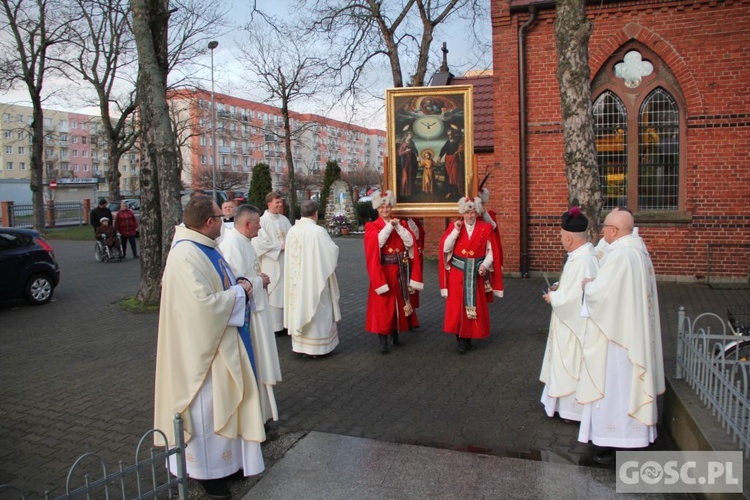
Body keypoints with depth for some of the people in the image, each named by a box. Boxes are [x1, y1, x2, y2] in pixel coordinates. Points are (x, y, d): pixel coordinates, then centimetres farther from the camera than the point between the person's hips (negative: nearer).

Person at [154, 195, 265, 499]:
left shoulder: (205, 248, 6)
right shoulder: (187, 256, -25)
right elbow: (205, 304, -30)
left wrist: (241, 286, 0)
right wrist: (239, 291, -17)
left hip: (222, 338, 10)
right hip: (202, 344, -10)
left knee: (221, 401, 20)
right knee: (205, 405, 6)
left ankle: (223, 459, 36)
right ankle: (205, 470, 24)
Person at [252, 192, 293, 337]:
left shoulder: (284, 219, 10)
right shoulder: (263, 220, -9)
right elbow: (259, 242, -17)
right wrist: (279, 247, -13)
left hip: (286, 261, 6)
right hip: (271, 263, -6)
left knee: (285, 292, 9)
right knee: (273, 293, -1)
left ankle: (285, 322, 18)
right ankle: (274, 325, 6)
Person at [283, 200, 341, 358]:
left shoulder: (292, 230, -1)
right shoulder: (318, 231, -18)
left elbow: (290, 254, 9)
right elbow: (333, 251, -11)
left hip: (296, 279, 6)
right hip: (314, 278, -6)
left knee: (299, 307, 15)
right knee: (316, 310, 5)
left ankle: (299, 343, 24)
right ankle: (314, 347, 12)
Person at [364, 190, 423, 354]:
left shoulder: (400, 223, 10)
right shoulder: (372, 226, -1)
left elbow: (410, 242, -5)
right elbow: (377, 242, -20)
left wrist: (398, 226, -14)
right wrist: (389, 226, -19)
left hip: (400, 270, 4)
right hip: (383, 270, -4)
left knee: (398, 302, 11)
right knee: (383, 305, -4)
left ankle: (395, 335, 26)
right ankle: (383, 341, 0)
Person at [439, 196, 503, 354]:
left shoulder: (485, 228, 1)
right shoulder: (454, 226, 1)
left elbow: (491, 251, 2)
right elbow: (445, 248, -8)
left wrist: (484, 265, -14)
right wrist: (456, 230, -16)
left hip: (476, 272, 1)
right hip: (457, 272, -1)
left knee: (476, 305, 6)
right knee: (457, 305, -3)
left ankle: (469, 336, 20)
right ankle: (461, 339, 7)